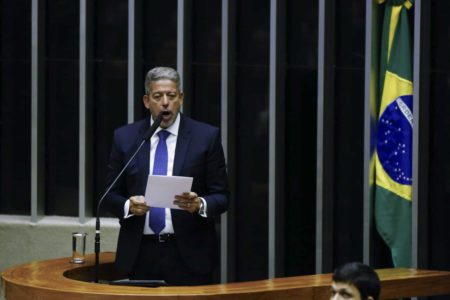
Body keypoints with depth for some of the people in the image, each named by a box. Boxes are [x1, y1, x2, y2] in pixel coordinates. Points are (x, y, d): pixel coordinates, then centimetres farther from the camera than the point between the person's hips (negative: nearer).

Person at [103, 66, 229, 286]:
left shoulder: (207, 136, 3)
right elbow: (110, 196, 9)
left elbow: (221, 197, 2)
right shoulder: (124, 137, 8)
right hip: (141, 256, 2)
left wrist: (200, 205, -20)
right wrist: (128, 206, -13)